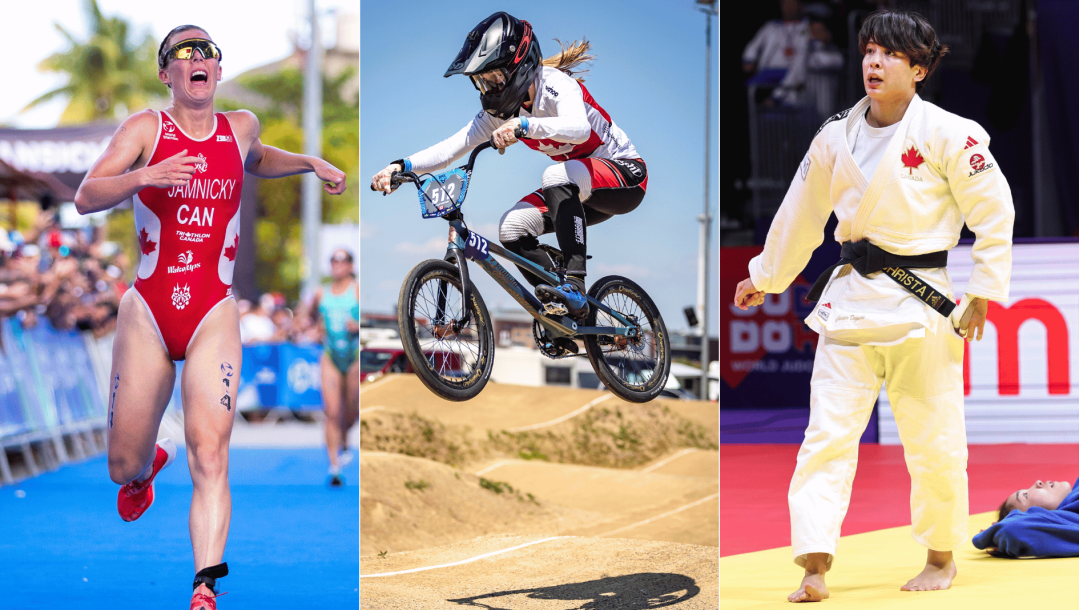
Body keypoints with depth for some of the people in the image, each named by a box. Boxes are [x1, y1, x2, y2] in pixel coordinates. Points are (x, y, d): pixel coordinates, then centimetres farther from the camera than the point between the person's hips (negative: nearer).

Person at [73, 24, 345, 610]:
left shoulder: (242, 127, 9)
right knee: (123, 467, 7)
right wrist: (144, 176, -30)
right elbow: (86, 197, -14)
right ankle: (149, 464, 45)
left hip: (214, 317, 1)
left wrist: (310, 162, 20)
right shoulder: (146, 128, -1)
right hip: (147, 313, -1)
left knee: (209, 450, -19)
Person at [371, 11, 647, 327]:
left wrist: (525, 125, -59)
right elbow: (454, 146, -10)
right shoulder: (501, 109, -3)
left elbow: (579, 129, -45)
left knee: (558, 176, -36)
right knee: (512, 228, -13)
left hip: (626, 173, -8)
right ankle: (559, 313, -3)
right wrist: (402, 166, -25)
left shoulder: (557, 85, -24)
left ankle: (575, 286, -36)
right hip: (576, 190, 8)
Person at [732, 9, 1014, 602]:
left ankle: (941, 556, 26)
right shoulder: (834, 138, 4)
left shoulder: (947, 134, -10)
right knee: (827, 435, -4)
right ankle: (814, 569, -5)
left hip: (920, 302, -4)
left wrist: (983, 292, -7)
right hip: (850, 301, 4)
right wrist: (764, 278, 26)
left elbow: (994, 212, -5)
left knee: (934, 442, 5)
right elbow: (800, 215, 18)